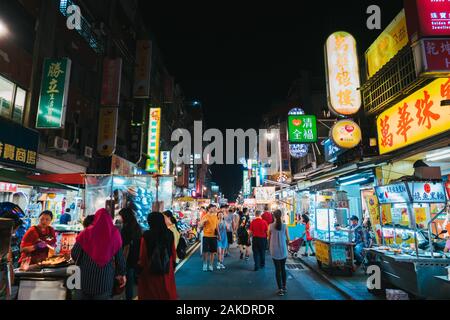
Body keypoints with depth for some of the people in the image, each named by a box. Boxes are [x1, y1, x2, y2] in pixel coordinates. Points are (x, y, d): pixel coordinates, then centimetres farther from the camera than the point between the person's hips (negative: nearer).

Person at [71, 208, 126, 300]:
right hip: (106, 278, 0)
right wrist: (122, 273, 10)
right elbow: (120, 256, -3)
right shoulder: (115, 234, -7)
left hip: (86, 276, 1)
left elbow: (74, 254, -2)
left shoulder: (87, 232, -8)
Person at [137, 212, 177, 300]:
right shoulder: (170, 234, -6)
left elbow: (143, 255, -8)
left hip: (150, 270, -2)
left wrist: (140, 268, 5)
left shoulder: (146, 235, -14)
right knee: (167, 293, 17)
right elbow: (173, 252, 2)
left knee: (150, 294, 14)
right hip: (167, 270, 3)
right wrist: (173, 264, 16)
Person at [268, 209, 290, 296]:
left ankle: (280, 289, 8)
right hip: (283, 250, 1)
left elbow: (269, 238, 1)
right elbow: (288, 239, -1)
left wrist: (270, 248, 16)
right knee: (283, 268, 17)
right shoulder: (285, 226, -6)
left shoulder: (270, 226, -8)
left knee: (278, 269, 7)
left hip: (275, 251, -1)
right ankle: (284, 287, 25)